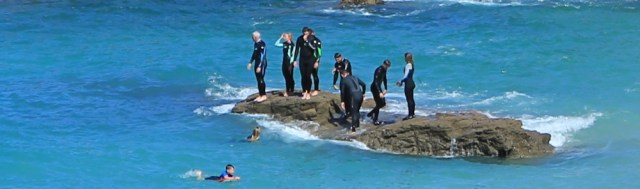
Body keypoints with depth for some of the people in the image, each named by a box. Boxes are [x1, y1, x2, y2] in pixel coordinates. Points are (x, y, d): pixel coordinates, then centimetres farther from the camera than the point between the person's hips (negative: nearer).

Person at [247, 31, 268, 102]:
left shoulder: (262, 44, -18)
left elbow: (262, 56, -21)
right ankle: (260, 95, 16)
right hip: (257, 63, 9)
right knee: (258, 80, 10)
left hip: (262, 64, -9)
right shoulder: (255, 44, 11)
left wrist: (259, 66, -23)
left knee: (261, 79, -7)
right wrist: (250, 62, 19)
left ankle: (264, 95, -1)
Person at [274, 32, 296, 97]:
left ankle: (291, 91, 8)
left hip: (289, 63, -7)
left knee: (290, 78, 1)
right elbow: (276, 44, 13)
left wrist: (291, 63, -17)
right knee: (286, 78, 10)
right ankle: (287, 91, 15)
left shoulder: (292, 45, -12)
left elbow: (293, 55, -13)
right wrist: (280, 38, 5)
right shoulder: (284, 44, 8)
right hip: (284, 62, 7)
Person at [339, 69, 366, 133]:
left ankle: (353, 128, -1)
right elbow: (364, 84, 17)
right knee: (357, 111, 24)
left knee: (353, 112, 2)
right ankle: (357, 124, 35)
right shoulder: (355, 77, 18)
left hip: (353, 96, -5)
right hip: (360, 95, 5)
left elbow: (342, 92, 0)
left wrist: (342, 102, 5)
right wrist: (363, 94, 25)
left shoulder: (343, 80, 4)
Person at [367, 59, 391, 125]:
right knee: (379, 104, -7)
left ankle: (371, 114, 24)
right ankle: (375, 121, 3)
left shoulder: (384, 70, 3)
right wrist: (380, 92, -34)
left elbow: (384, 79, 16)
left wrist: (385, 89, 8)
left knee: (383, 103, 10)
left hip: (378, 87, 9)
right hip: (375, 88, -9)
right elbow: (376, 82, -30)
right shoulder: (379, 70, -25)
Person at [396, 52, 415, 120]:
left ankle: (410, 115, -2)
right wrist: (401, 81, 16)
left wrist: (400, 81, -14)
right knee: (411, 99, 16)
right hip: (411, 83, 10)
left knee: (409, 100, -5)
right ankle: (413, 114, 23)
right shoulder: (411, 65, 11)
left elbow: (406, 76, -22)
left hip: (408, 84, -10)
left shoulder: (408, 65, -18)